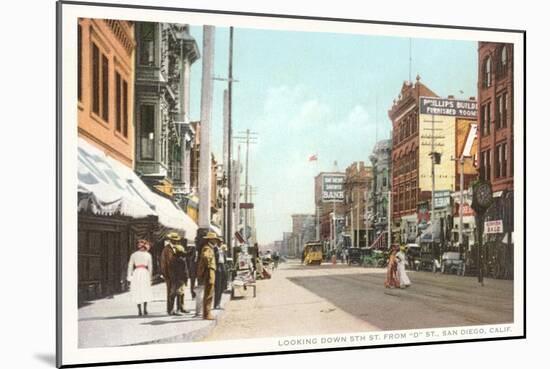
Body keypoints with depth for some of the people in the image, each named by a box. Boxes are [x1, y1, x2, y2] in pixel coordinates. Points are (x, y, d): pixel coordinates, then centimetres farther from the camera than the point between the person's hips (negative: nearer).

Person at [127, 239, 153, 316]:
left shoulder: (133, 254, 8)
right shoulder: (148, 255, 7)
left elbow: (130, 266, 7)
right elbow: (150, 267, 6)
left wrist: (129, 276, 10)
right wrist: (150, 276, 14)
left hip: (136, 273, 0)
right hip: (145, 272, 0)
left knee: (137, 292, 4)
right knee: (145, 291, 10)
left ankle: (139, 311, -1)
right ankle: (145, 309, 1)